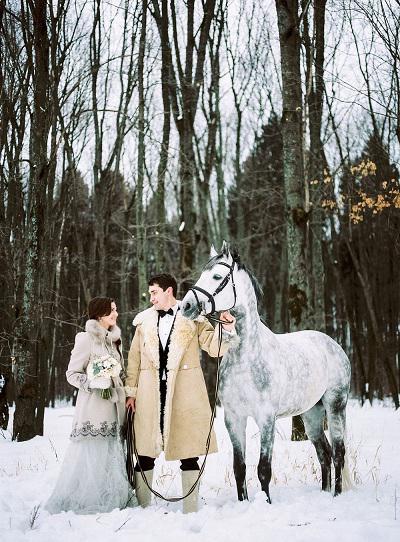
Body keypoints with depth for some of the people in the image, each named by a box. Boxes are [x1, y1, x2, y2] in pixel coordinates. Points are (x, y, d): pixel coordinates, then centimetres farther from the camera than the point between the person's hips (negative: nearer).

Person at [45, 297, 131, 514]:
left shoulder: (113, 340, 16)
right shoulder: (86, 339, -5)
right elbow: (72, 373, -5)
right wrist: (92, 383, -20)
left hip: (112, 406, 7)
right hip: (93, 406, -7)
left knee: (110, 453, 6)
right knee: (91, 454, -7)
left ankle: (107, 501, 12)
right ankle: (81, 502, 2)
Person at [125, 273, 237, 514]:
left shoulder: (193, 318, 4)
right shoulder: (144, 322, 12)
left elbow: (214, 348, 1)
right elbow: (134, 358, 13)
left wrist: (227, 329, -17)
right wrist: (131, 391, 8)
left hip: (185, 393, -2)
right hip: (150, 395, 2)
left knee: (188, 453, 2)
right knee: (145, 453, 4)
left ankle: (191, 510, 11)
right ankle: (142, 507, 16)